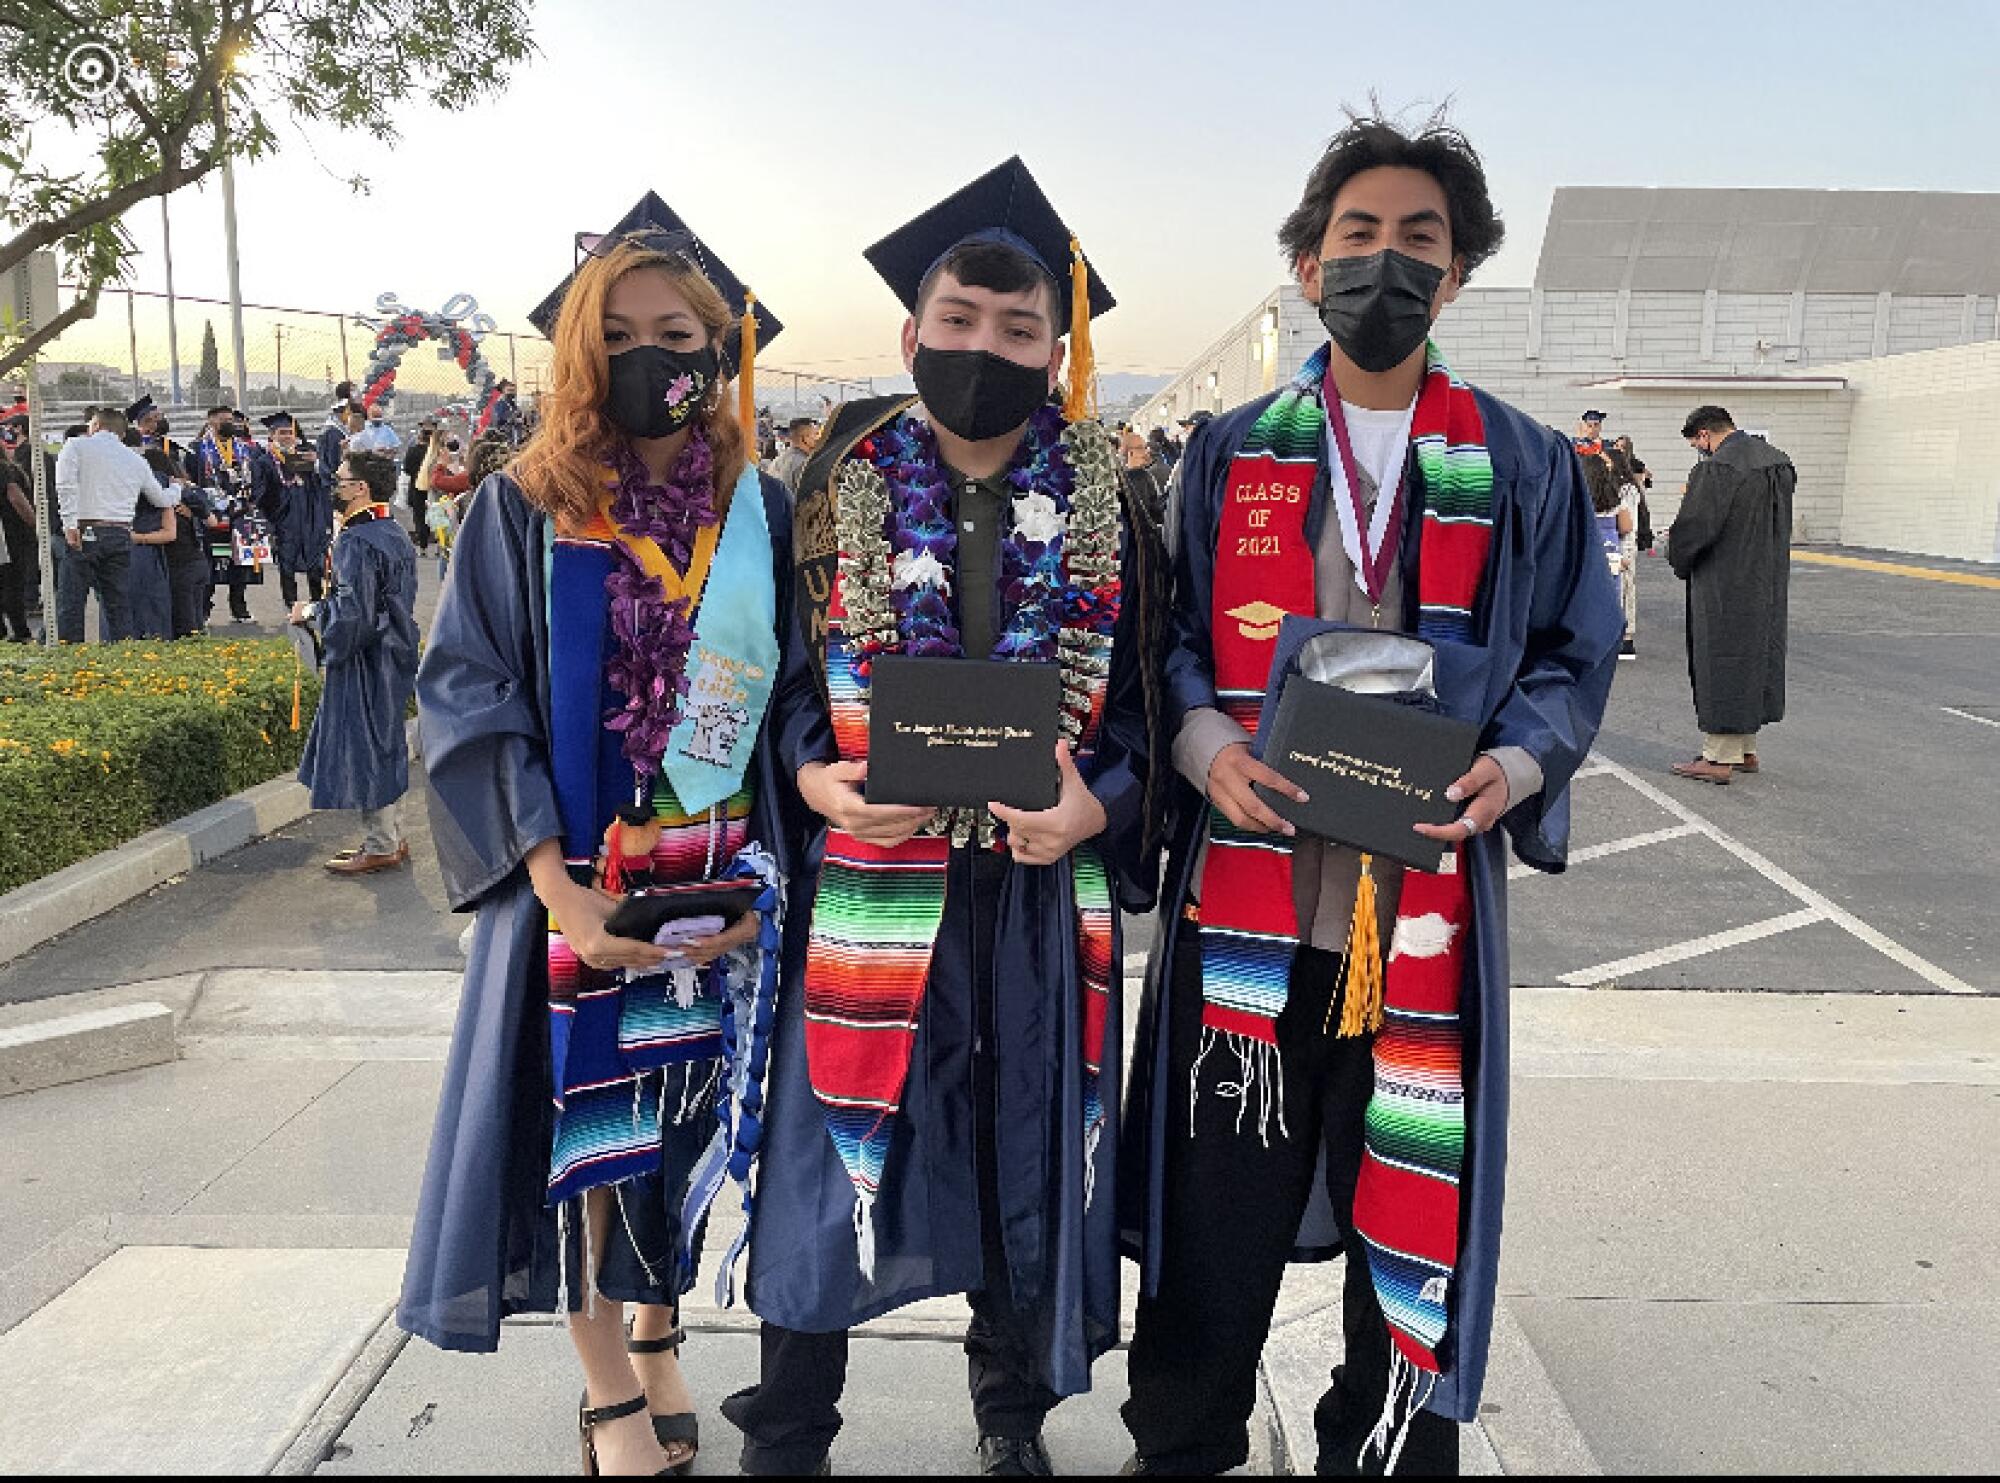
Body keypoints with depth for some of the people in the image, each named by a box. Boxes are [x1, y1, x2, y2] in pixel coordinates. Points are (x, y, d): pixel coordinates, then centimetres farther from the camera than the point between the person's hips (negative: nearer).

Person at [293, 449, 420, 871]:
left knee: (363, 749, 0)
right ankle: (392, 837, 24)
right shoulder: (395, 534, 9)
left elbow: (350, 610, -23)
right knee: (384, 746, 16)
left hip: (364, 662, -9)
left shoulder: (357, 542, -19)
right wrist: (321, 608, 18)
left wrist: (310, 611, -6)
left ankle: (381, 847, 8)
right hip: (393, 656, 9)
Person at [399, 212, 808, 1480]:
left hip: (725, 888, 2)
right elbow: (469, 703, -6)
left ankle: (659, 1332, 37)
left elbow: (801, 705, 1)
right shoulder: (522, 512, -2)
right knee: (584, 1126, 5)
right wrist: (553, 882, -17)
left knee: (689, 1121, 13)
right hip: (574, 885, -1)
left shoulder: (764, 514, 1)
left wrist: (760, 872, -10)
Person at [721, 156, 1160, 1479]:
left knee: (1030, 1159, 14)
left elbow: (1145, 690, 3)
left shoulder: (1106, 502, 1)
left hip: (1045, 887, 1)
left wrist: (1095, 803, -15)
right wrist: (817, 779, -15)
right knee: (835, 1162, 9)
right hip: (872, 878, -1)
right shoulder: (836, 485, 0)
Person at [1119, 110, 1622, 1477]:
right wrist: (1206, 744, -13)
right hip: (1245, 895, 0)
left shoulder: (1527, 471, 7)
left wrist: (1515, 764, -11)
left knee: (1413, 1210, 12)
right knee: (1217, 1214, 9)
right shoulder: (1227, 456, 7)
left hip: (1429, 902, 1)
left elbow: (1574, 654, 9)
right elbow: (1168, 640, 7)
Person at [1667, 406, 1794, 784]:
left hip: (1725, 589, -8)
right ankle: (1745, 750, 25)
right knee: (1757, 656, 16)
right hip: (1769, 585, 9)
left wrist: (1679, 561, 0)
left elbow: (1694, 528, -20)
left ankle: (1719, 758, 3)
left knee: (1721, 662, -2)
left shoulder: (1715, 470, -19)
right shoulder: (1778, 461, 10)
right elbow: (1778, 523, 16)